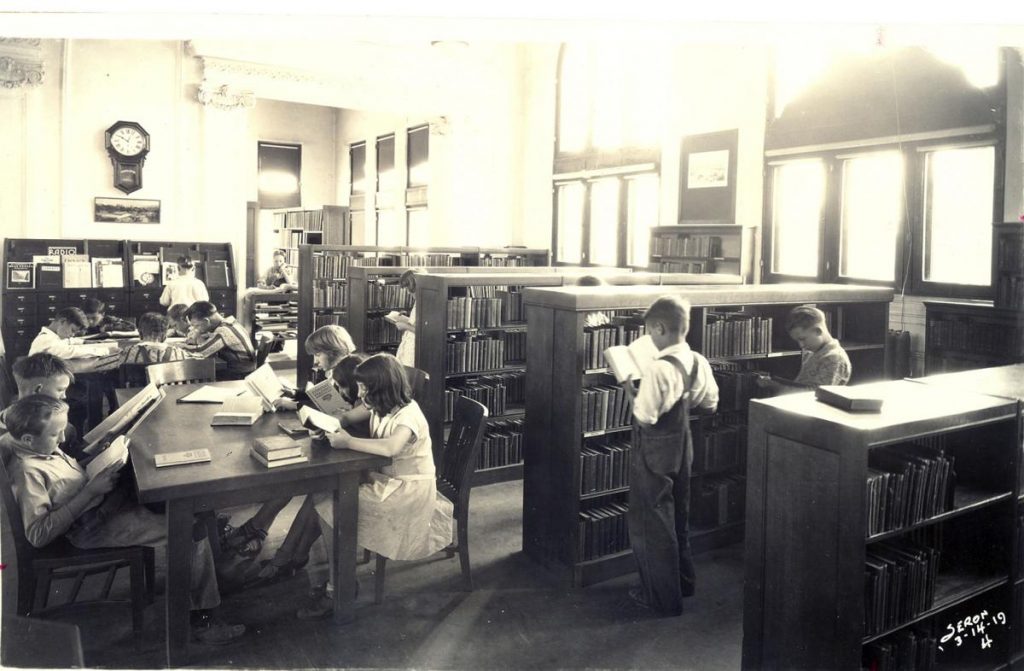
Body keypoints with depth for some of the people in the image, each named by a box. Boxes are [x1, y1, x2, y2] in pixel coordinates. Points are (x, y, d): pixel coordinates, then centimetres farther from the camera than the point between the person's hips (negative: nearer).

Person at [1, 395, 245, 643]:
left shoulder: (41, 447, 2)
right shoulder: (28, 472, -24)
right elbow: (38, 534, -26)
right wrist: (90, 491, -26)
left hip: (107, 499, 10)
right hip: (95, 525, -10)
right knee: (192, 532, -16)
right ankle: (201, 619, -4)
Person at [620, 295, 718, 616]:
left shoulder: (658, 369, -27)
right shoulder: (698, 362, -3)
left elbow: (644, 418, -25)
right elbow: (710, 404, 8)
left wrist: (629, 388, -13)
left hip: (654, 452, -8)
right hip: (682, 446, 8)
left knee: (650, 522, 8)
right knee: (677, 515, 23)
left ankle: (663, 597, 19)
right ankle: (683, 581, 39)